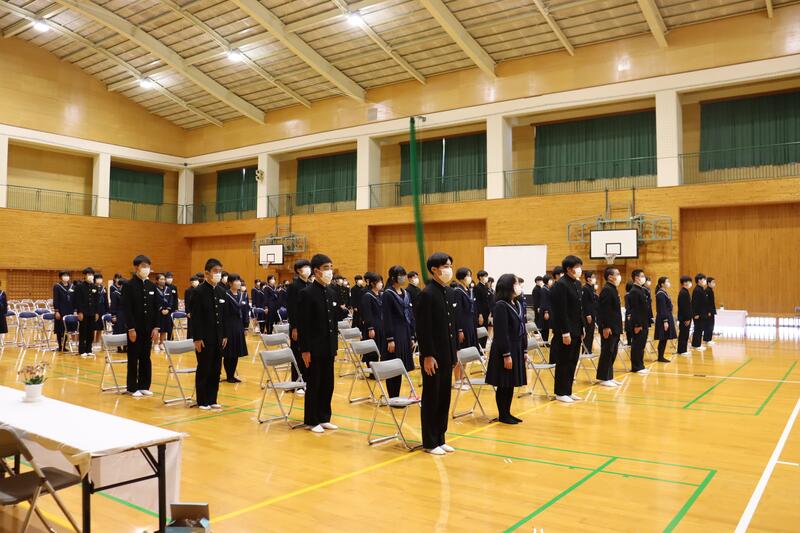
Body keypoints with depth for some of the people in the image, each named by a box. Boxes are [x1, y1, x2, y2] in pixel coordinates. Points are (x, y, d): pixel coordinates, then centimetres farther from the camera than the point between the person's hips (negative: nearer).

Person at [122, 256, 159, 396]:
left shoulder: (152, 286, 8)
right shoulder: (128, 285, -7)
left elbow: (155, 308, 9)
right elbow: (126, 309, -11)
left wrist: (155, 327, 2)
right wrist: (131, 328, -15)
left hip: (148, 328, 5)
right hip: (135, 328, -5)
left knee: (146, 358, 9)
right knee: (133, 358, 4)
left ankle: (144, 386, 17)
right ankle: (132, 388, 12)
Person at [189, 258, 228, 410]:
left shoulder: (222, 291, 8)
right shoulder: (198, 291, -10)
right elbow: (195, 317, -13)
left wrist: (225, 335, 8)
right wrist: (197, 338, -15)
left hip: (218, 337, 6)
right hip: (204, 338, -6)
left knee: (216, 370, 9)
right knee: (203, 369, 3)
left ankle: (212, 400, 19)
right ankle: (202, 401, 13)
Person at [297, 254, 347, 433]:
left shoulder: (331, 292, 9)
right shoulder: (306, 293, -13)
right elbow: (302, 324, -15)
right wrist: (305, 350, -16)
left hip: (328, 347, 7)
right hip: (314, 348, -7)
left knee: (328, 384, 12)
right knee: (314, 384, 4)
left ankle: (324, 418, 25)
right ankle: (312, 421, 17)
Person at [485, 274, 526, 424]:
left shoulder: (517, 304, 11)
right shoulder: (501, 306, -16)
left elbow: (521, 329, 14)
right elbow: (501, 333, -19)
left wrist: (523, 350, 13)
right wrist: (506, 355, -20)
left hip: (516, 349, 8)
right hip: (505, 351, -8)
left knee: (511, 384, 14)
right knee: (503, 385, 2)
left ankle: (507, 413, 24)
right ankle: (502, 415, 13)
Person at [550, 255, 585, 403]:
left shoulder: (577, 283, 12)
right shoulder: (561, 285, -15)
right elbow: (560, 311, -18)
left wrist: (582, 327, 13)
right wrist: (565, 332, -20)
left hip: (576, 330, 8)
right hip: (565, 330, -8)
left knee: (573, 362, 12)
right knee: (564, 362, 1)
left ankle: (568, 391, 22)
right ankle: (560, 393, 11)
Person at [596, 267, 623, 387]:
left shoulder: (613, 289, 16)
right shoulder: (607, 290, -16)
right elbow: (604, 310, -21)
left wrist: (617, 326, 19)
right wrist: (606, 327, -23)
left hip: (614, 327, 10)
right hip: (609, 327, -10)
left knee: (612, 353, 14)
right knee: (607, 352, -4)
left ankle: (609, 377, 21)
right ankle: (604, 378, 3)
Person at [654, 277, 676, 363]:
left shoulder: (664, 293, 14)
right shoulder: (660, 294, -16)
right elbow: (662, 309, -19)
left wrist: (668, 320, 18)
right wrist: (665, 321, -21)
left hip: (667, 317, 10)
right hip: (663, 318, -10)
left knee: (664, 339, 11)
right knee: (663, 339, -4)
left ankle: (661, 356, 15)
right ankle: (660, 357, 2)